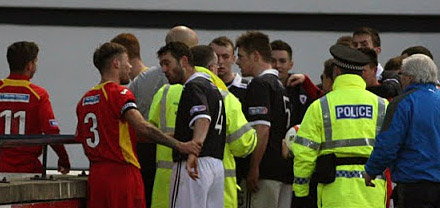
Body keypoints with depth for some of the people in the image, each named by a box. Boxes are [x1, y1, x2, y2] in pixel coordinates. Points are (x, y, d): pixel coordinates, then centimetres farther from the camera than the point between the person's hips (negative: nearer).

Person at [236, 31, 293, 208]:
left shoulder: (259, 85, -9)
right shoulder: (279, 85, 20)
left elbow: (262, 130, -18)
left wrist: (253, 169, -18)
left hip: (266, 172, -9)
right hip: (285, 169, 9)